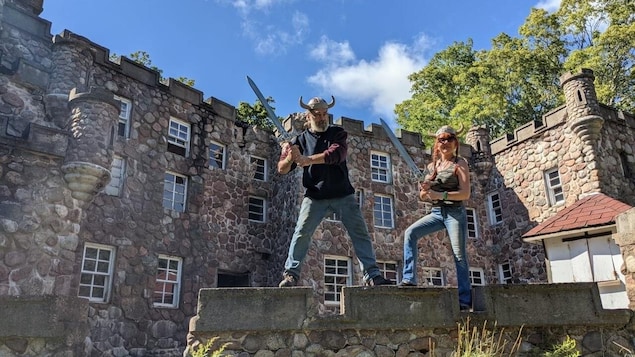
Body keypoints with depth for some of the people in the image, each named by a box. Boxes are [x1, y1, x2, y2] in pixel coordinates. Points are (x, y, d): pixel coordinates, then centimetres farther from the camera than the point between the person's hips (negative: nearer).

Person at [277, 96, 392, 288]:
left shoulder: (338, 133, 4)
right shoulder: (300, 140, 4)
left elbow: (336, 154, -18)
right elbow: (282, 169, -1)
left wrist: (307, 160, -30)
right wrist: (290, 158, -25)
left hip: (343, 195, 1)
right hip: (314, 197, -1)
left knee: (360, 232, -1)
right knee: (302, 233, -11)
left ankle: (372, 275, 6)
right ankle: (290, 274, -1)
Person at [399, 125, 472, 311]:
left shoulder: (460, 163, -1)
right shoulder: (432, 166, 13)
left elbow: (465, 193, -11)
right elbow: (423, 197, 13)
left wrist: (440, 194, -23)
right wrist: (424, 189, -11)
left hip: (454, 212, -5)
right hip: (436, 212, 5)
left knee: (459, 255, -5)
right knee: (410, 233, -14)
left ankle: (465, 300, 2)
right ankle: (409, 279, -12)